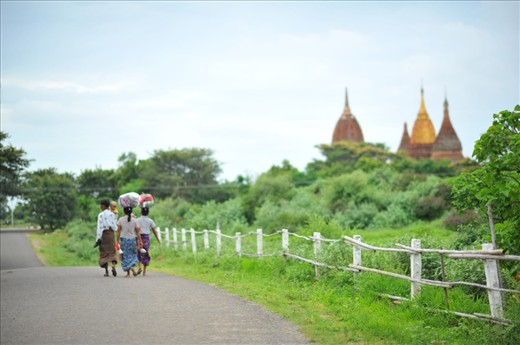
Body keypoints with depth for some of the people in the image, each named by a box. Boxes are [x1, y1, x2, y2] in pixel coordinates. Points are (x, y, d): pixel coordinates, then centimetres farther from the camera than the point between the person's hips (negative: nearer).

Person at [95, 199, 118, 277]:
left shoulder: (101, 215, -7)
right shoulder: (112, 214, 3)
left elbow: (99, 227, -11)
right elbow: (115, 227, 4)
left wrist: (98, 238, -12)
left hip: (103, 234, -2)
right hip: (111, 233, 2)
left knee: (104, 253, 6)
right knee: (112, 251, 6)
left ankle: (106, 271, 4)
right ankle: (113, 266, -19)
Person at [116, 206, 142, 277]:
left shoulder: (121, 220, -5)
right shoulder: (134, 220, -2)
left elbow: (118, 231, -5)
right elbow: (137, 232, -2)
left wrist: (118, 240, 0)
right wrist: (140, 241, 1)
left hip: (124, 240, -1)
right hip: (132, 239, 1)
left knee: (125, 256, 7)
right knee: (133, 254, 17)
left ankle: (128, 273, 4)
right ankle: (132, 266, -8)